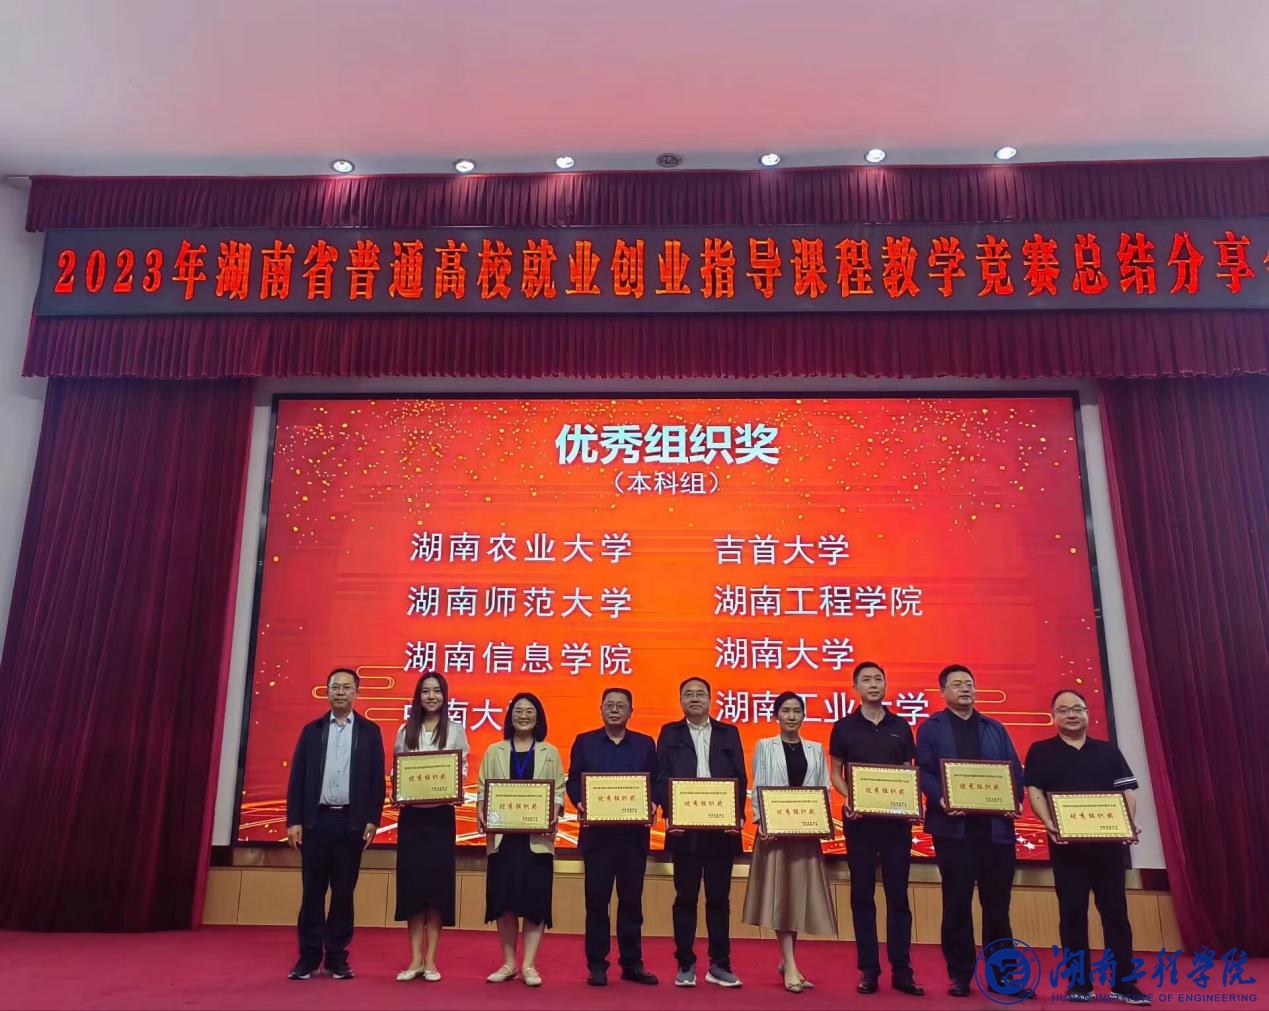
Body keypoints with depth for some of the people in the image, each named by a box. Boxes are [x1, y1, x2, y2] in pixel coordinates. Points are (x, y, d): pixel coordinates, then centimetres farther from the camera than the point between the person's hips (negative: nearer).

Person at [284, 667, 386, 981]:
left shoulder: (370, 731, 5)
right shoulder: (311, 730, 8)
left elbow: (377, 779, 2)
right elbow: (297, 777, 4)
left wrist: (372, 820, -5)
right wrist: (293, 820, -3)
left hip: (351, 821, -1)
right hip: (316, 819, 1)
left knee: (344, 892, 5)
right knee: (313, 890, 4)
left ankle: (337, 957, 13)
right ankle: (309, 956, 12)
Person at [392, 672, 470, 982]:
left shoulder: (455, 730, 3)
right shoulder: (405, 731, 7)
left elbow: (463, 771, 3)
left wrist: (453, 790, -15)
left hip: (441, 815, -2)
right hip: (411, 814, 2)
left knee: (437, 881, 1)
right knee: (411, 881, 4)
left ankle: (430, 960, 10)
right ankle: (415, 959, 13)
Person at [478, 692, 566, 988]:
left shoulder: (550, 753, 9)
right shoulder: (494, 752, 11)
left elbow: (559, 789, 3)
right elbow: (483, 788, 5)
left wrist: (554, 816, -15)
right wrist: (481, 814, -12)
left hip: (537, 837, -1)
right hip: (502, 835, 1)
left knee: (535, 900, -1)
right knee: (503, 900, 4)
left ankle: (529, 965, 8)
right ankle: (508, 963, 17)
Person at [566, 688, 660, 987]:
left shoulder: (645, 744, 7)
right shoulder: (584, 741, 6)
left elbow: (656, 783, 5)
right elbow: (573, 781, 3)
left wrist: (653, 805, -13)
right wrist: (579, 803, -15)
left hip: (634, 833, 1)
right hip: (597, 832, -1)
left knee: (631, 900, 8)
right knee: (597, 900, 4)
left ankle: (632, 964, 18)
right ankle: (597, 965, 14)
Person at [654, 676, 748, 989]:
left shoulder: (728, 733, 10)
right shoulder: (670, 733, 7)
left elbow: (741, 779, 6)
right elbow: (661, 779, 1)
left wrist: (736, 816, -6)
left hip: (722, 828, 1)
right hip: (684, 827, -1)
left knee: (719, 897, 7)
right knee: (686, 897, 6)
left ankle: (719, 965, 17)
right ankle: (685, 965, 16)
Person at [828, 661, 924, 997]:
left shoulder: (901, 726, 7)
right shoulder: (844, 727, 1)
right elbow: (836, 773, 3)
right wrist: (848, 799, -15)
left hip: (896, 819, 1)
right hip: (859, 819, -1)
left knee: (898, 894, 5)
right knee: (862, 895, 5)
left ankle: (901, 970, 12)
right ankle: (868, 969, 13)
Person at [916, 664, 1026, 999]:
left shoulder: (995, 728, 16)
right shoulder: (931, 728, 6)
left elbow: (1014, 769, 11)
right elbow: (924, 771, -3)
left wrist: (1016, 800, -7)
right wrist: (940, 800, -20)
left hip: (996, 825, 3)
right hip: (954, 826, -3)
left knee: (998, 902, 8)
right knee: (957, 903, 4)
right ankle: (959, 975, 13)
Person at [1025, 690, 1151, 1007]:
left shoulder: (1109, 751, 12)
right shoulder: (1041, 751, 5)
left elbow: (1126, 791, 8)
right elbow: (1034, 791, -2)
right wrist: (1048, 823, -18)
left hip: (1108, 842, 2)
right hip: (1066, 843, -2)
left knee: (1115, 911, 4)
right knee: (1072, 912, 2)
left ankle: (1124, 983, 11)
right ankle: (1080, 983, 10)